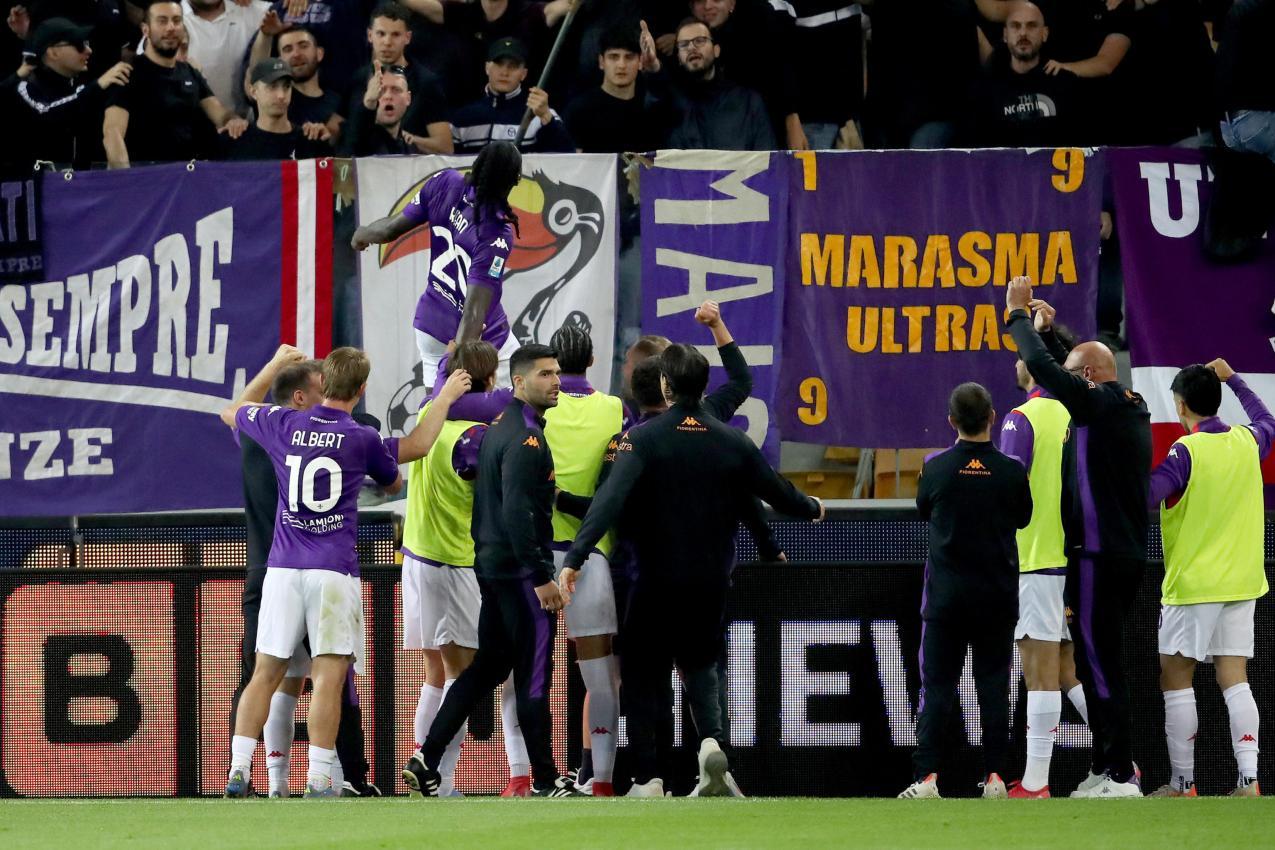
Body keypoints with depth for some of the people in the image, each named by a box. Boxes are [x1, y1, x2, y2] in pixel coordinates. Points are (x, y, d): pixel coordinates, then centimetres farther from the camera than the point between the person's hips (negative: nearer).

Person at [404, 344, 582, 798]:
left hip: (491, 567, 10)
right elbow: (517, 512, -23)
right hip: (520, 570, -10)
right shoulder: (526, 437, -16)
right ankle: (545, 781, 3)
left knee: (488, 666, 14)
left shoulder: (499, 427, 14)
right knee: (534, 675, -3)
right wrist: (542, 577, -22)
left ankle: (427, 759, 9)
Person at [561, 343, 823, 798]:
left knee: (642, 674, 10)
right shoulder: (733, 442, -1)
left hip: (657, 582, -3)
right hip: (711, 583, 3)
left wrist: (575, 557, -30)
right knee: (699, 665, 19)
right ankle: (711, 739, -10)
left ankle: (646, 779, 2)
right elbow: (778, 492, 9)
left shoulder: (642, 439, -10)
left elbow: (610, 500, -24)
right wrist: (812, 508, 32)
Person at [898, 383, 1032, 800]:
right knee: (993, 685, 6)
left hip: (945, 595, 0)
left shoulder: (936, 468, -6)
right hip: (997, 594, 0)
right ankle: (994, 776, 4)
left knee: (936, 686, 2)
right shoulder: (1012, 471, -7)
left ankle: (926, 776, -6)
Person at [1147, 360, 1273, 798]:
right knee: (1234, 679, 5)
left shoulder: (1186, 451, -15)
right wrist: (1233, 379, 36)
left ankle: (1182, 782, 2)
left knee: (1175, 677, 3)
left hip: (1193, 584, -6)